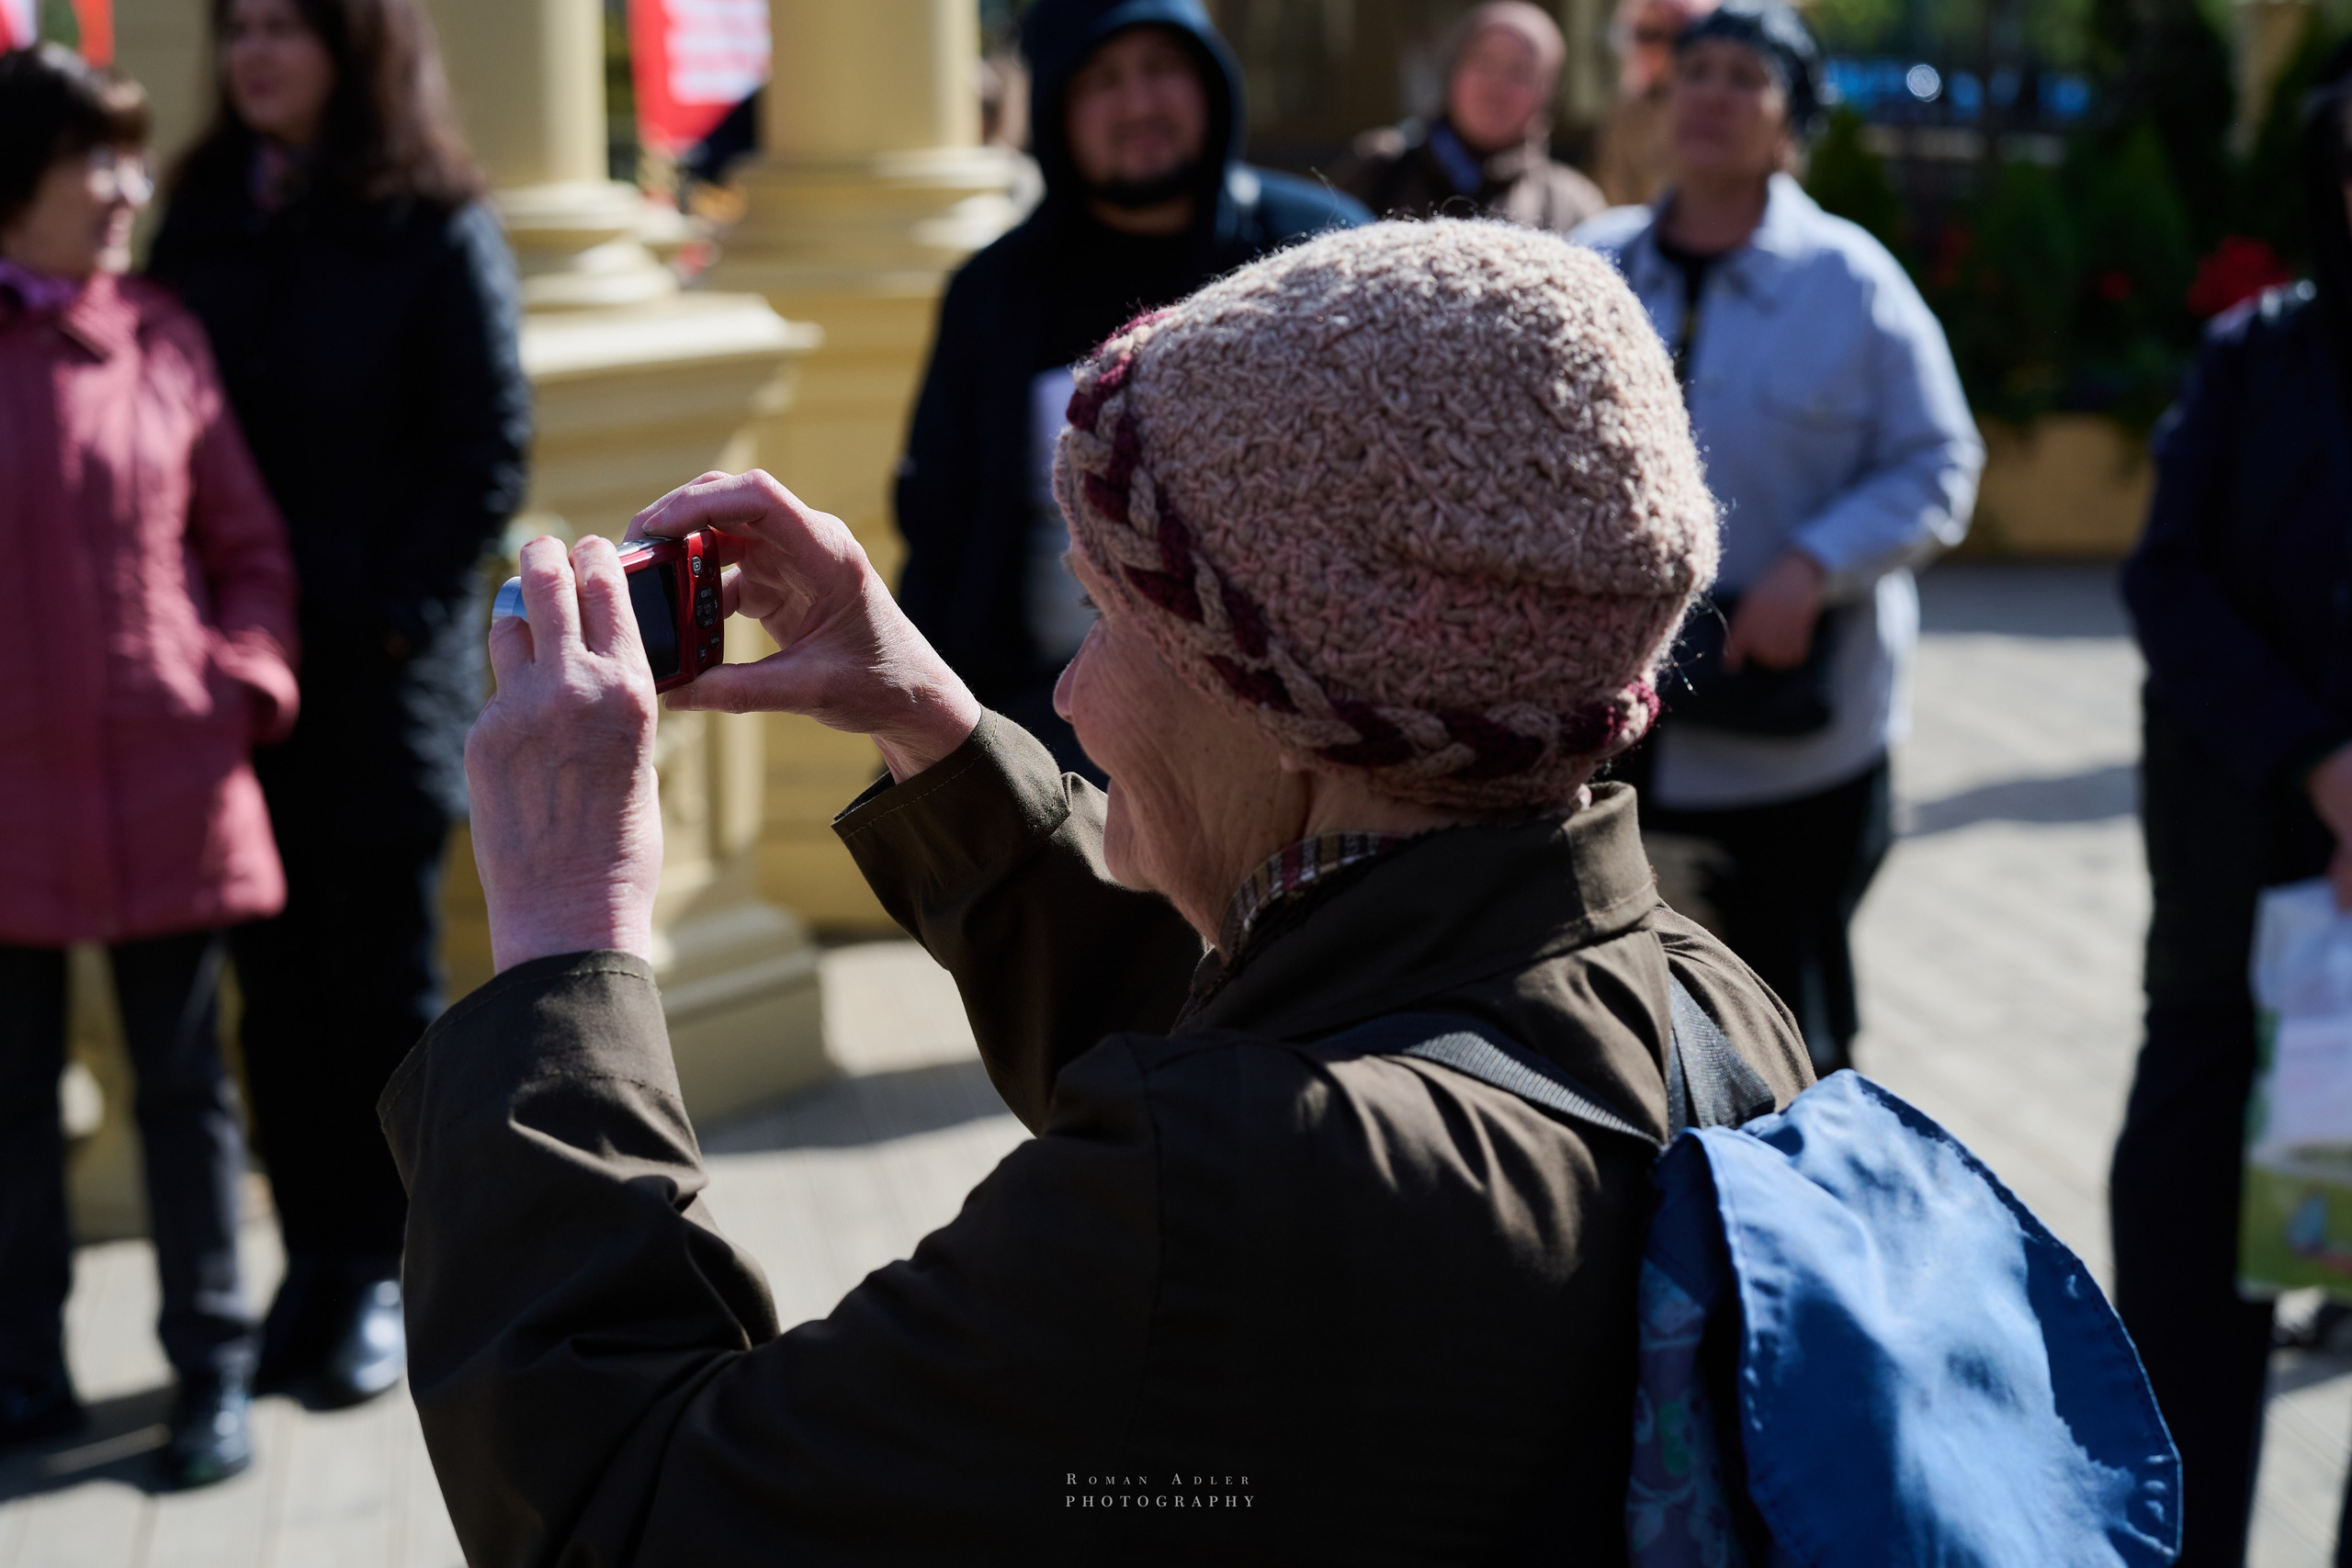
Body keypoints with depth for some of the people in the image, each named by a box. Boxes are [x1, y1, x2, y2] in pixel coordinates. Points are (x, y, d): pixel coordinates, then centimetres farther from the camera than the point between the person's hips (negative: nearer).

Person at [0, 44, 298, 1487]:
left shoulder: (160, 339, 3)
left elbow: (251, 544, 7)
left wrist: (247, 682, -5)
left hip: (165, 778, 0)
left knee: (185, 1087, 6)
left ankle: (214, 1372, 17)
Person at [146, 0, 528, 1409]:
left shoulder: (434, 228, -5)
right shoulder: (206, 213, 10)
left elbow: (491, 451, -6)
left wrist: (394, 618, -12)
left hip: (385, 671, -4)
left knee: (385, 974, 4)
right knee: (277, 974, 8)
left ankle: (386, 1271, 15)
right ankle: (315, 1258, 17)